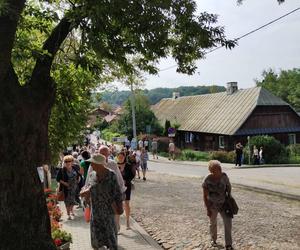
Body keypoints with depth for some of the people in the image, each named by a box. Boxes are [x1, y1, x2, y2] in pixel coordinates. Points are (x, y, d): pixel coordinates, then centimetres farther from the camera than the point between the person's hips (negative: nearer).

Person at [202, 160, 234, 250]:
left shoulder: (224, 176, -15)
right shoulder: (207, 180, -22)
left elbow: (229, 187, 3)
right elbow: (205, 196, -15)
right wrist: (208, 209, -14)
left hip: (223, 203, 2)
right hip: (212, 205, -2)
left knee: (228, 222, -5)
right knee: (213, 223, 16)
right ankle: (213, 240, 41)